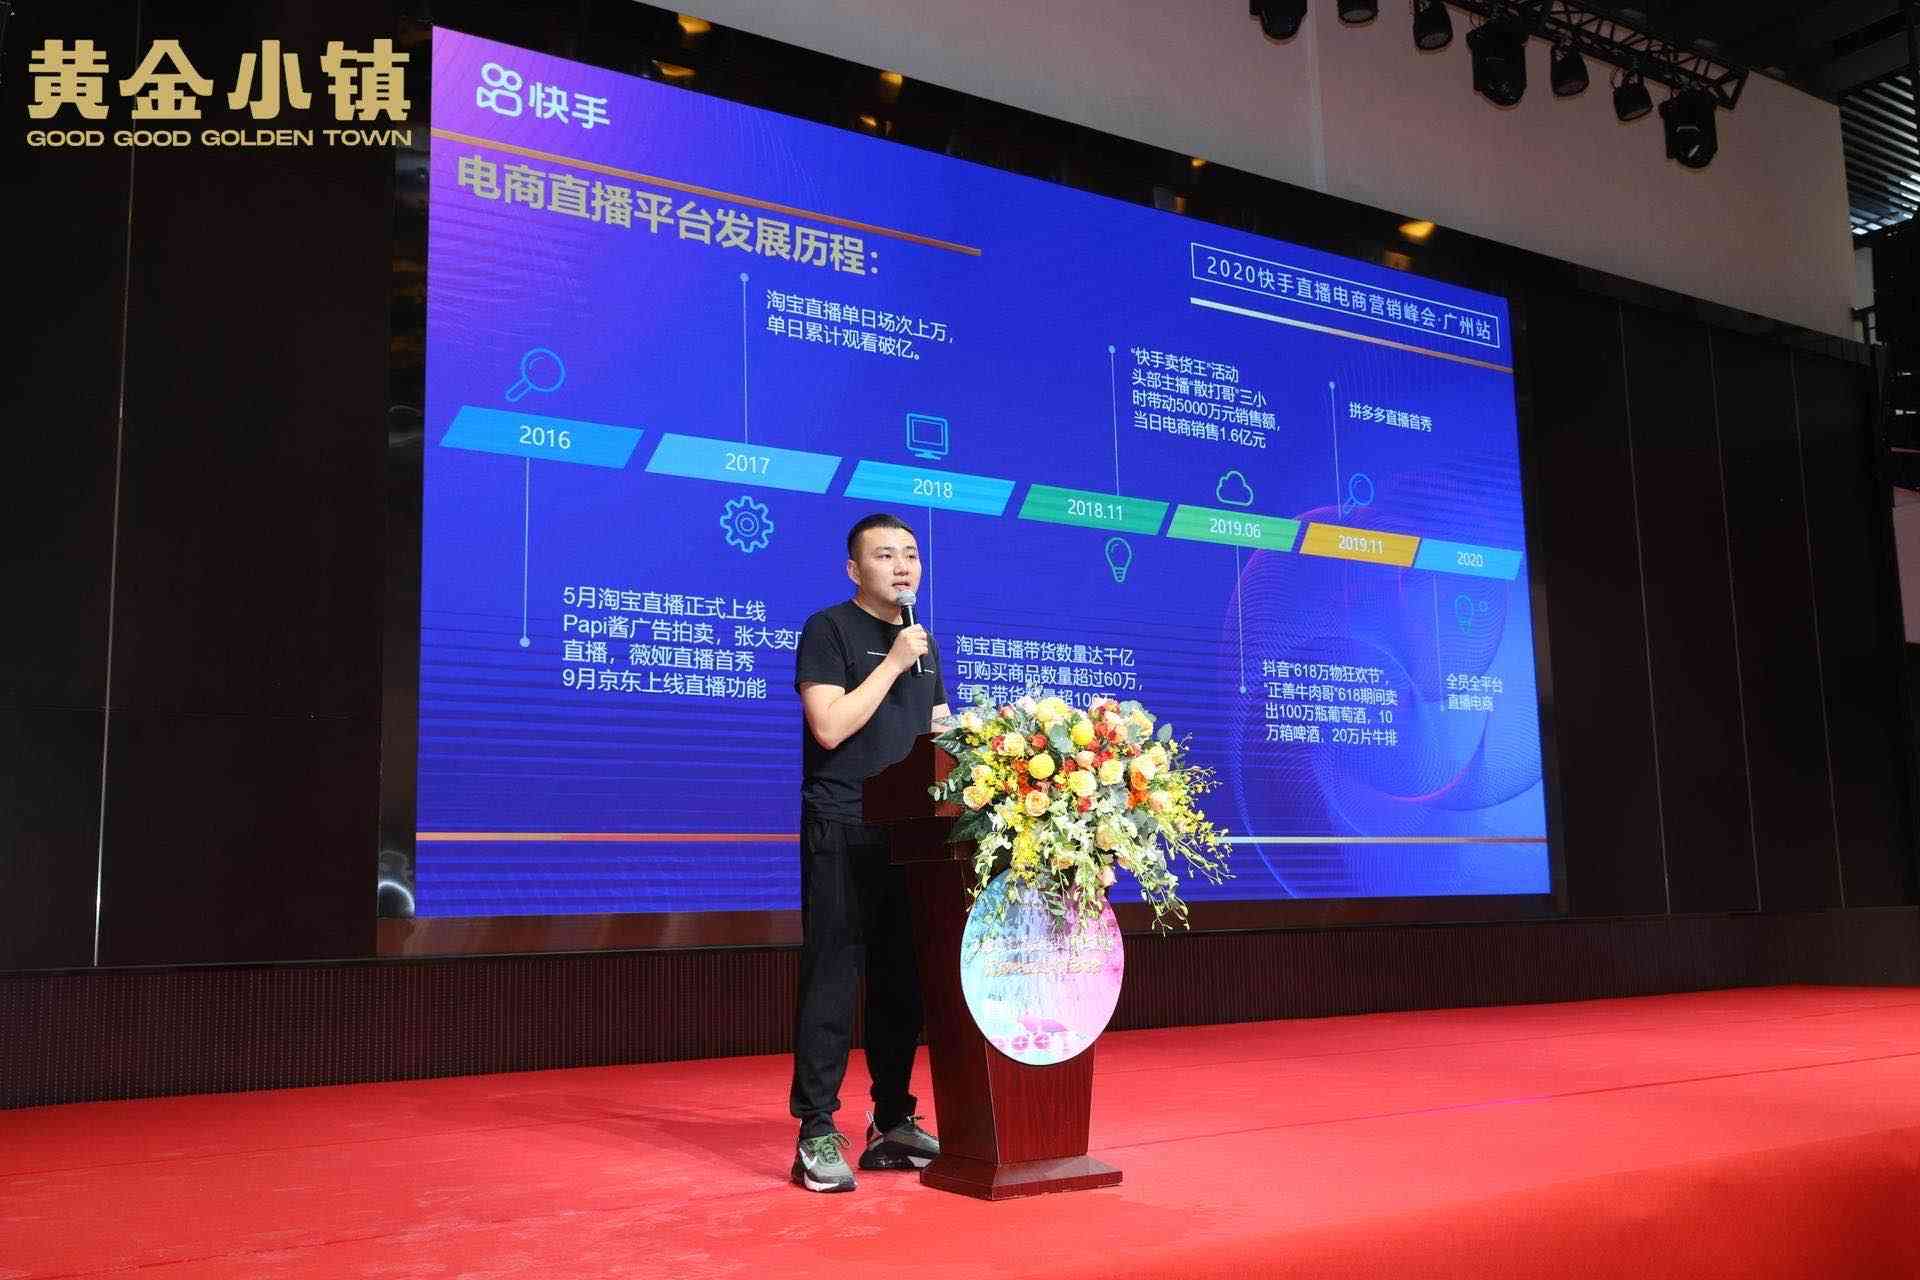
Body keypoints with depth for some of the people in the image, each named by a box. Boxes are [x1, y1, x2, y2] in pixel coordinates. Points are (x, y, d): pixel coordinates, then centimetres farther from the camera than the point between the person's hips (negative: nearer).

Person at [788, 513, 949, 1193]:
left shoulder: (922, 641, 18)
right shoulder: (828, 629, -3)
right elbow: (829, 726, -15)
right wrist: (894, 663, -12)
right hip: (842, 831, -7)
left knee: (903, 979, 10)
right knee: (832, 977, -6)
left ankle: (892, 1124, 20)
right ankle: (816, 1133, 0)